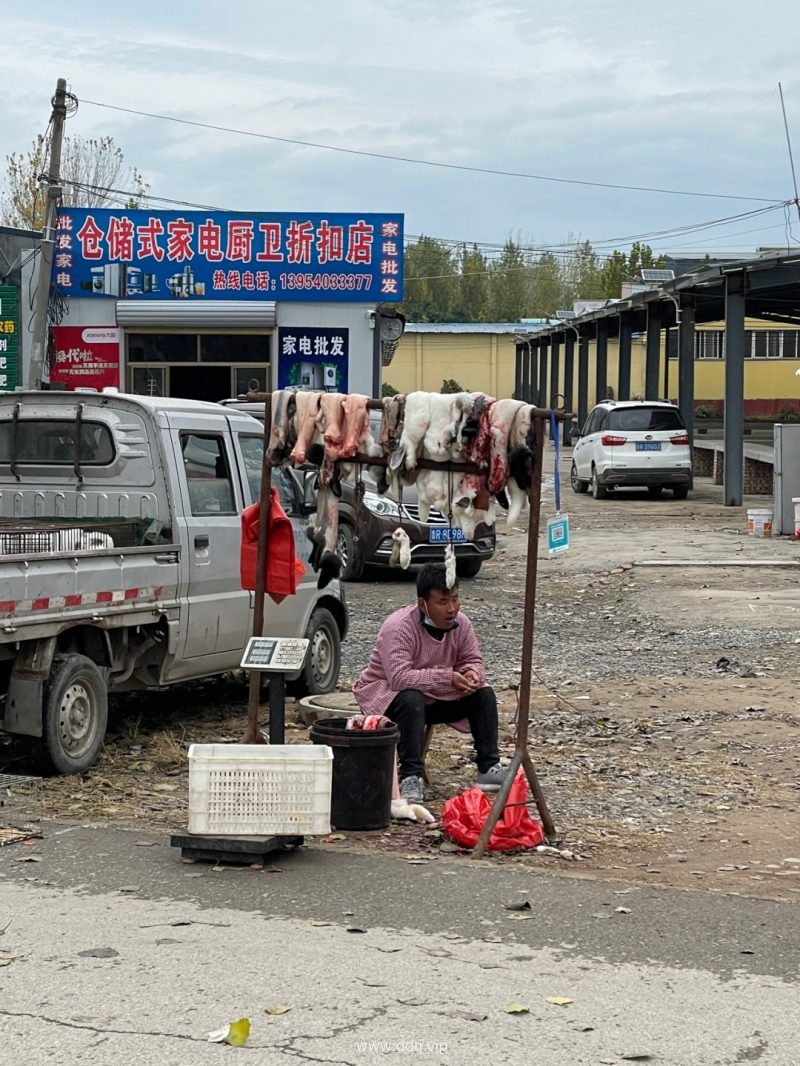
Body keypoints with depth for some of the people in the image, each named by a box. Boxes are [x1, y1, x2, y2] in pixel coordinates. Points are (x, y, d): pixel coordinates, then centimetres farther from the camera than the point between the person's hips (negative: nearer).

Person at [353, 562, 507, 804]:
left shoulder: (460, 623, -7)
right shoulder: (398, 627, -28)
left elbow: (473, 659, 0)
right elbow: (399, 677, -38)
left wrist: (472, 673, -27)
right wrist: (447, 678, -42)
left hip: (436, 696, 7)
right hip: (385, 692, -6)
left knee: (484, 694, -11)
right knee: (411, 700, -39)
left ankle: (489, 767, -8)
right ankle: (410, 776, -36)